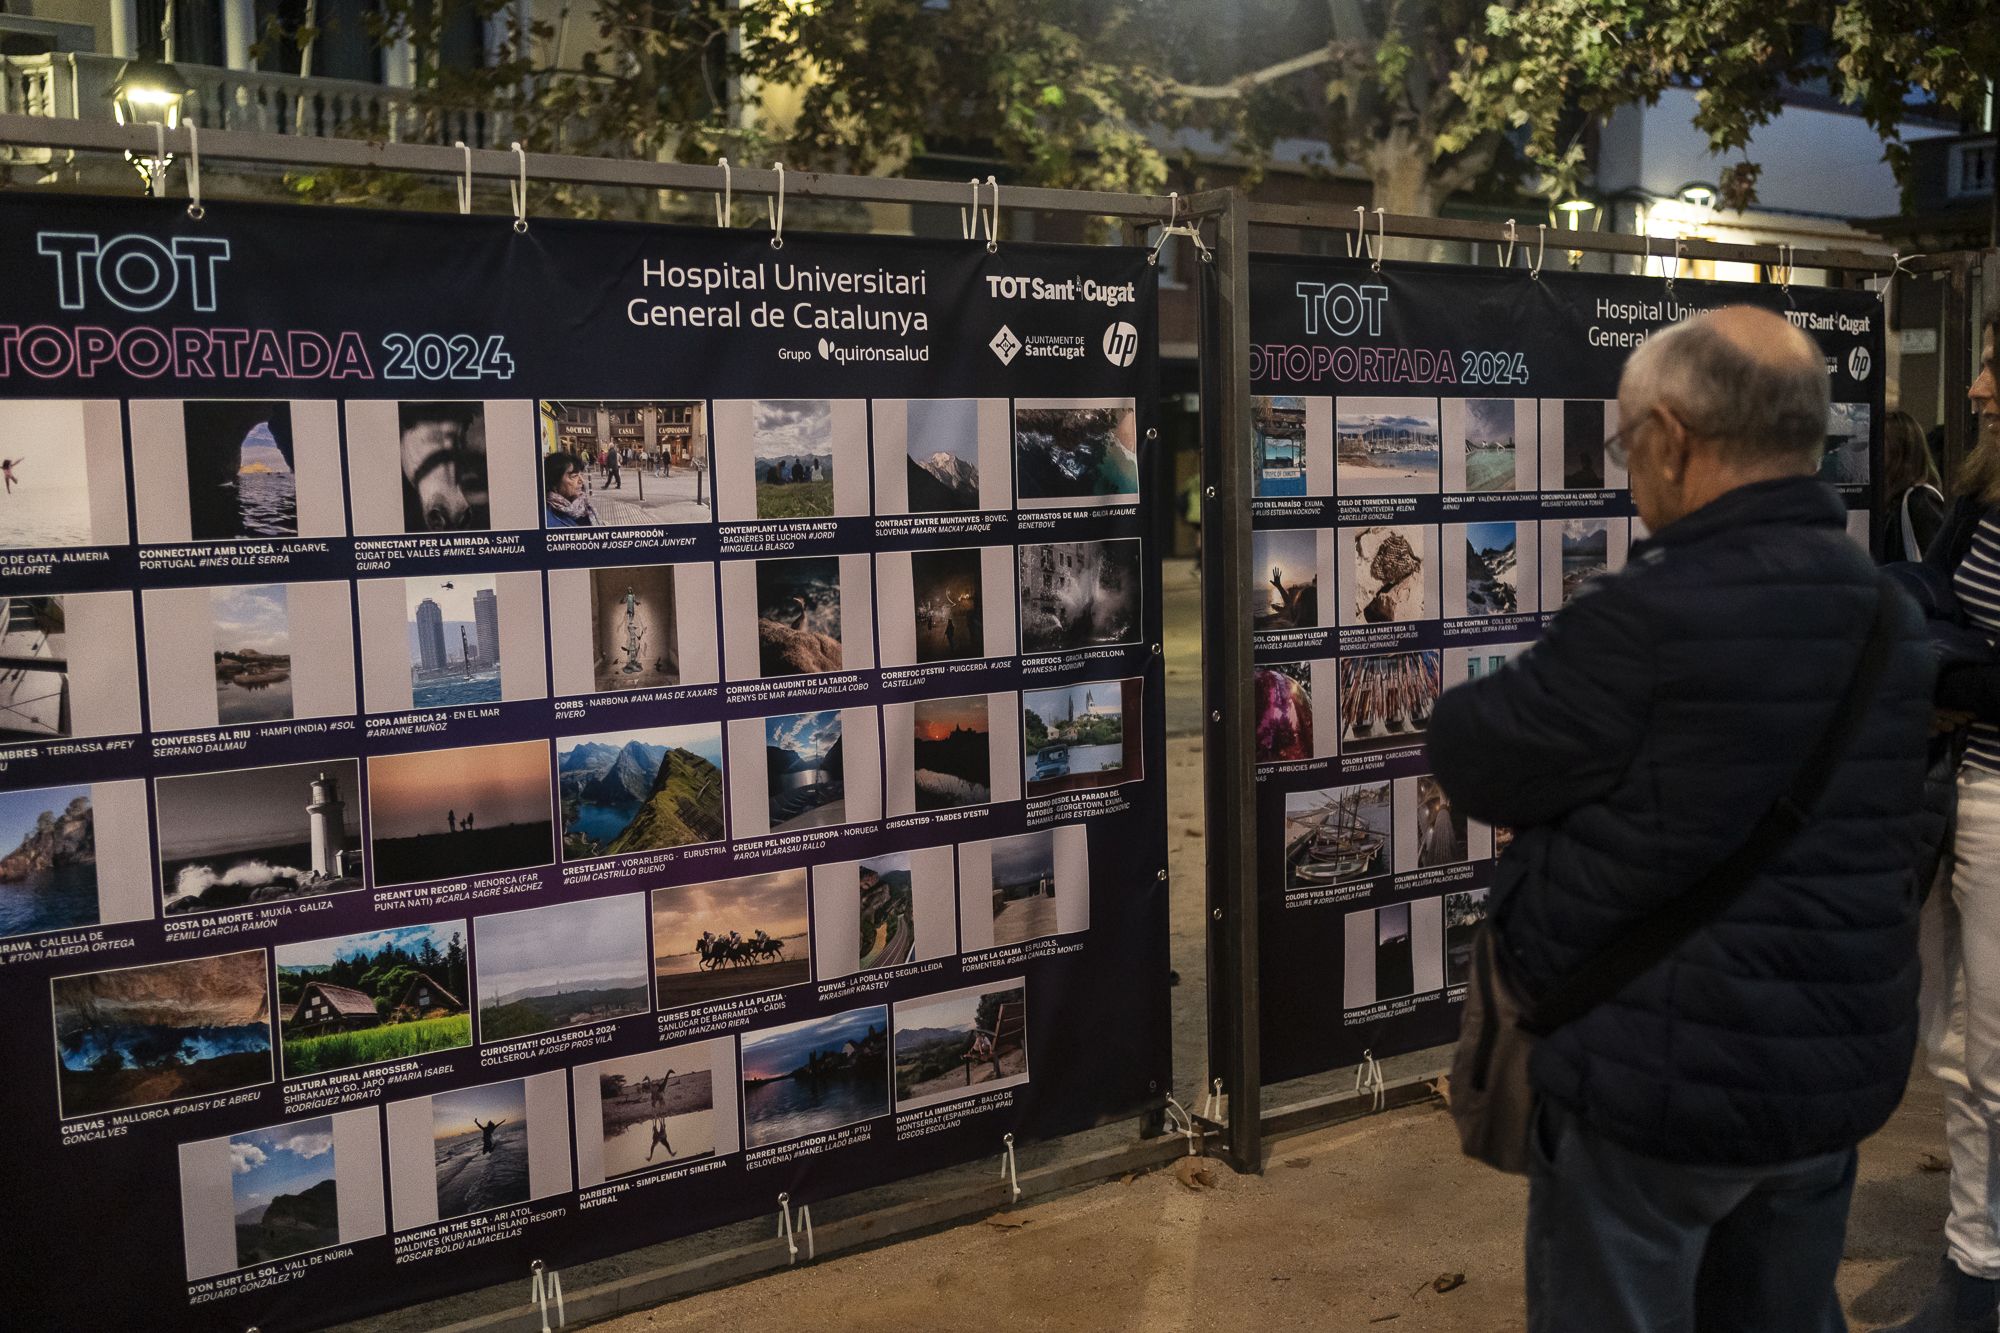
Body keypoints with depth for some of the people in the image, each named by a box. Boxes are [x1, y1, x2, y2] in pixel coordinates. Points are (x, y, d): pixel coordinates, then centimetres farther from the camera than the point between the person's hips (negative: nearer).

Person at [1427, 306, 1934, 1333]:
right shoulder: (1889, 615, 3)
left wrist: (1507, 696, 11)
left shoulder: (1646, 618, -24)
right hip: (1835, 1075, 7)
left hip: (1655, 1083, -7)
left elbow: (1471, 765, -12)